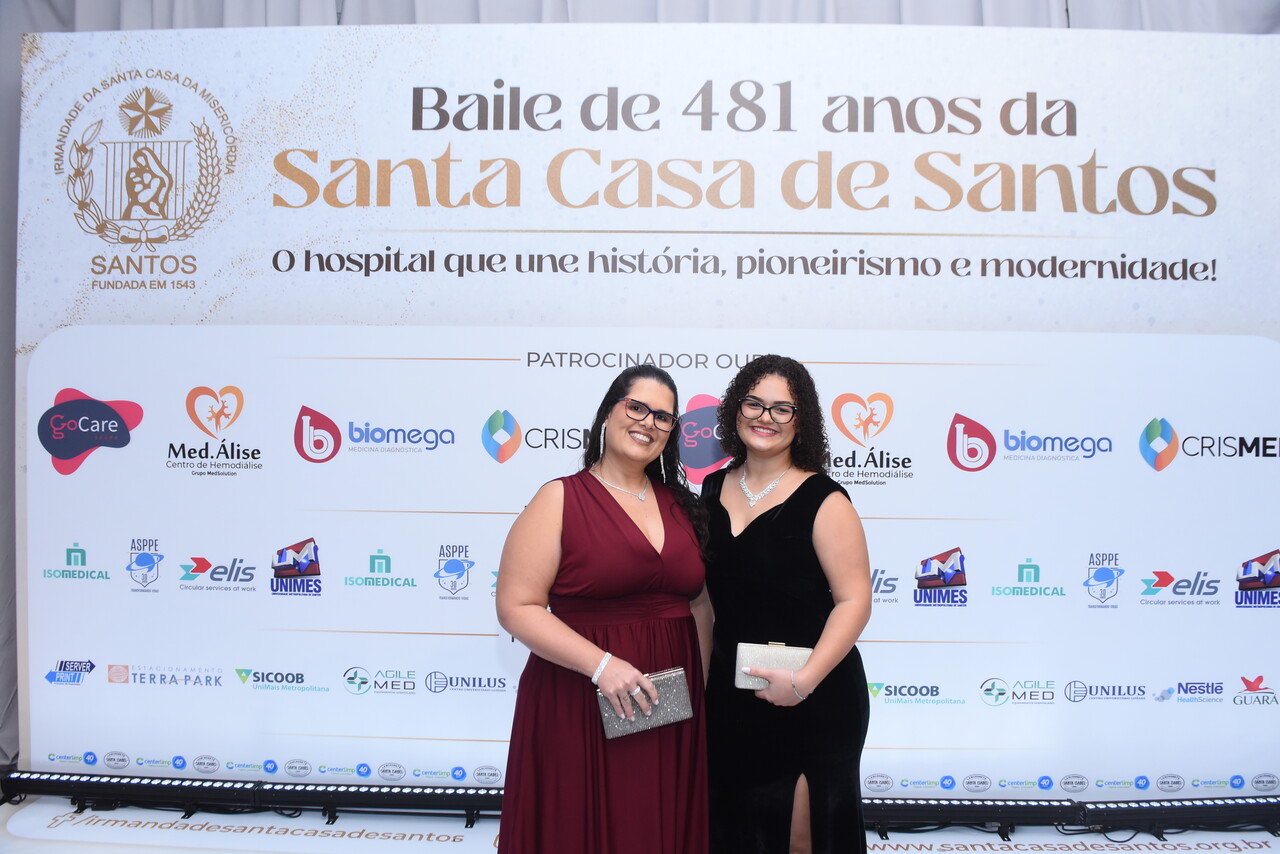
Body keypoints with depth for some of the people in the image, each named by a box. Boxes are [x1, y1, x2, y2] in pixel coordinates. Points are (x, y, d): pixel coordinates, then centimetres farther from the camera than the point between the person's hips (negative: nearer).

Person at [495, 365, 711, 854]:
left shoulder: (679, 504, 9)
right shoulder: (561, 499, -7)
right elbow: (516, 607, -13)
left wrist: (700, 689, 8)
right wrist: (601, 664, -20)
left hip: (670, 709, 5)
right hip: (580, 707, -4)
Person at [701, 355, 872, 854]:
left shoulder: (822, 500, -14)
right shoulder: (715, 487, 3)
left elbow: (854, 600, -17)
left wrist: (804, 679, -25)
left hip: (813, 699, -5)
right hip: (730, 694, 6)